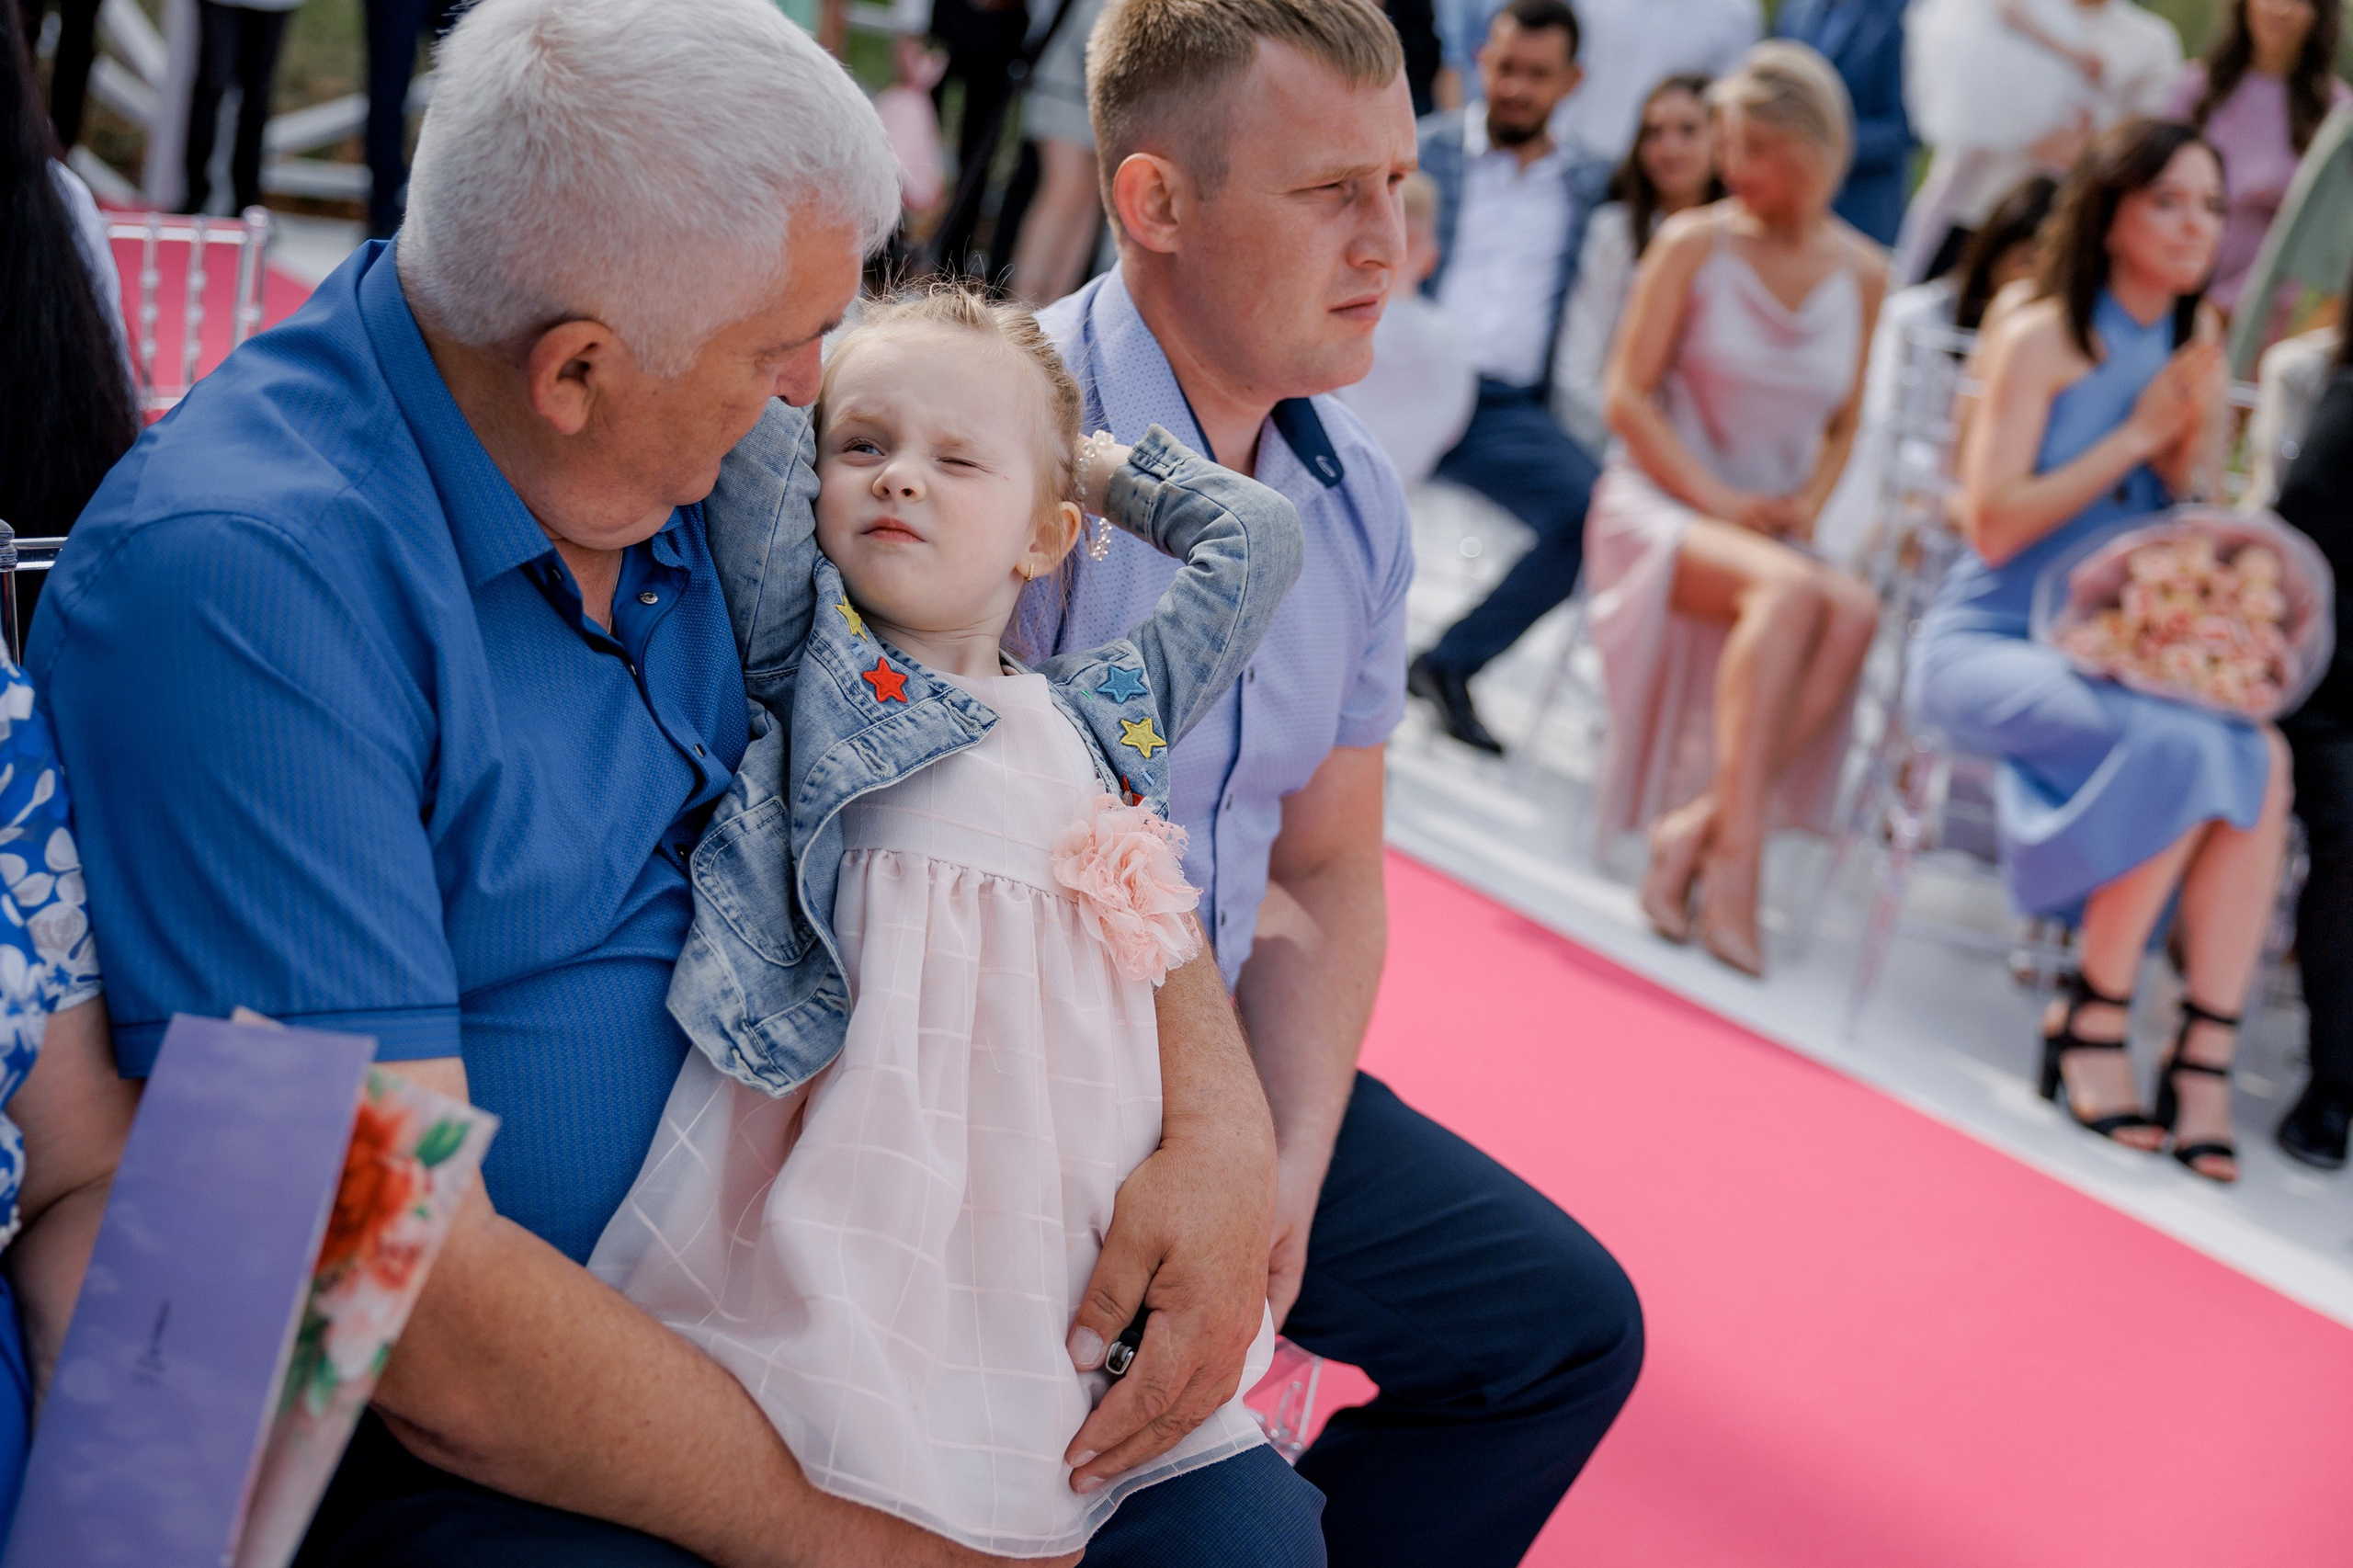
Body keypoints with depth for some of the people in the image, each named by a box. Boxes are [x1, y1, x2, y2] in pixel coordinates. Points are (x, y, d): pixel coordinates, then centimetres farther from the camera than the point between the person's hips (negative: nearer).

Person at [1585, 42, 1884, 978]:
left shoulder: (1860, 274, 9)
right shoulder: (1694, 245, -1)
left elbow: (1842, 424, 17)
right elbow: (1627, 395, -4)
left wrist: (1808, 504, -3)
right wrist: (1716, 499, -14)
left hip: (1774, 527, 3)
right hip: (1659, 503, -3)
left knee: (1854, 612, -31)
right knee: (1789, 590, -35)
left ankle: (1697, 826, -27)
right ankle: (1736, 853, -35)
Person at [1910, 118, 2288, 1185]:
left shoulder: (2194, 340, 11)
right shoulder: (2041, 341, -8)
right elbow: (1993, 525, -14)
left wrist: (2194, 445, -6)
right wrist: (2140, 431, -14)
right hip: (1988, 644, -6)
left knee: (2263, 758, -24)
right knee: (2183, 746, -31)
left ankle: (2205, 1054, -22)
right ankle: (2091, 1017, -13)